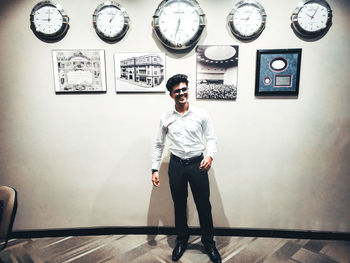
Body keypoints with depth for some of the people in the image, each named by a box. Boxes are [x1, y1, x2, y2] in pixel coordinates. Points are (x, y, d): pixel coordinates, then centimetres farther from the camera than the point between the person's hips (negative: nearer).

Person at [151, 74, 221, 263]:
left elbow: (211, 138, 0)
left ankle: (208, 242, 31)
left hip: (197, 163, -1)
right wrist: (155, 169, 2)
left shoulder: (201, 114, -3)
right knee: (179, 205, 15)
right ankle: (182, 240, 38)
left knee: (204, 205, 8)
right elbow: (158, 144, 7)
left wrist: (210, 155, -20)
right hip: (176, 165, 2)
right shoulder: (166, 118, 1)